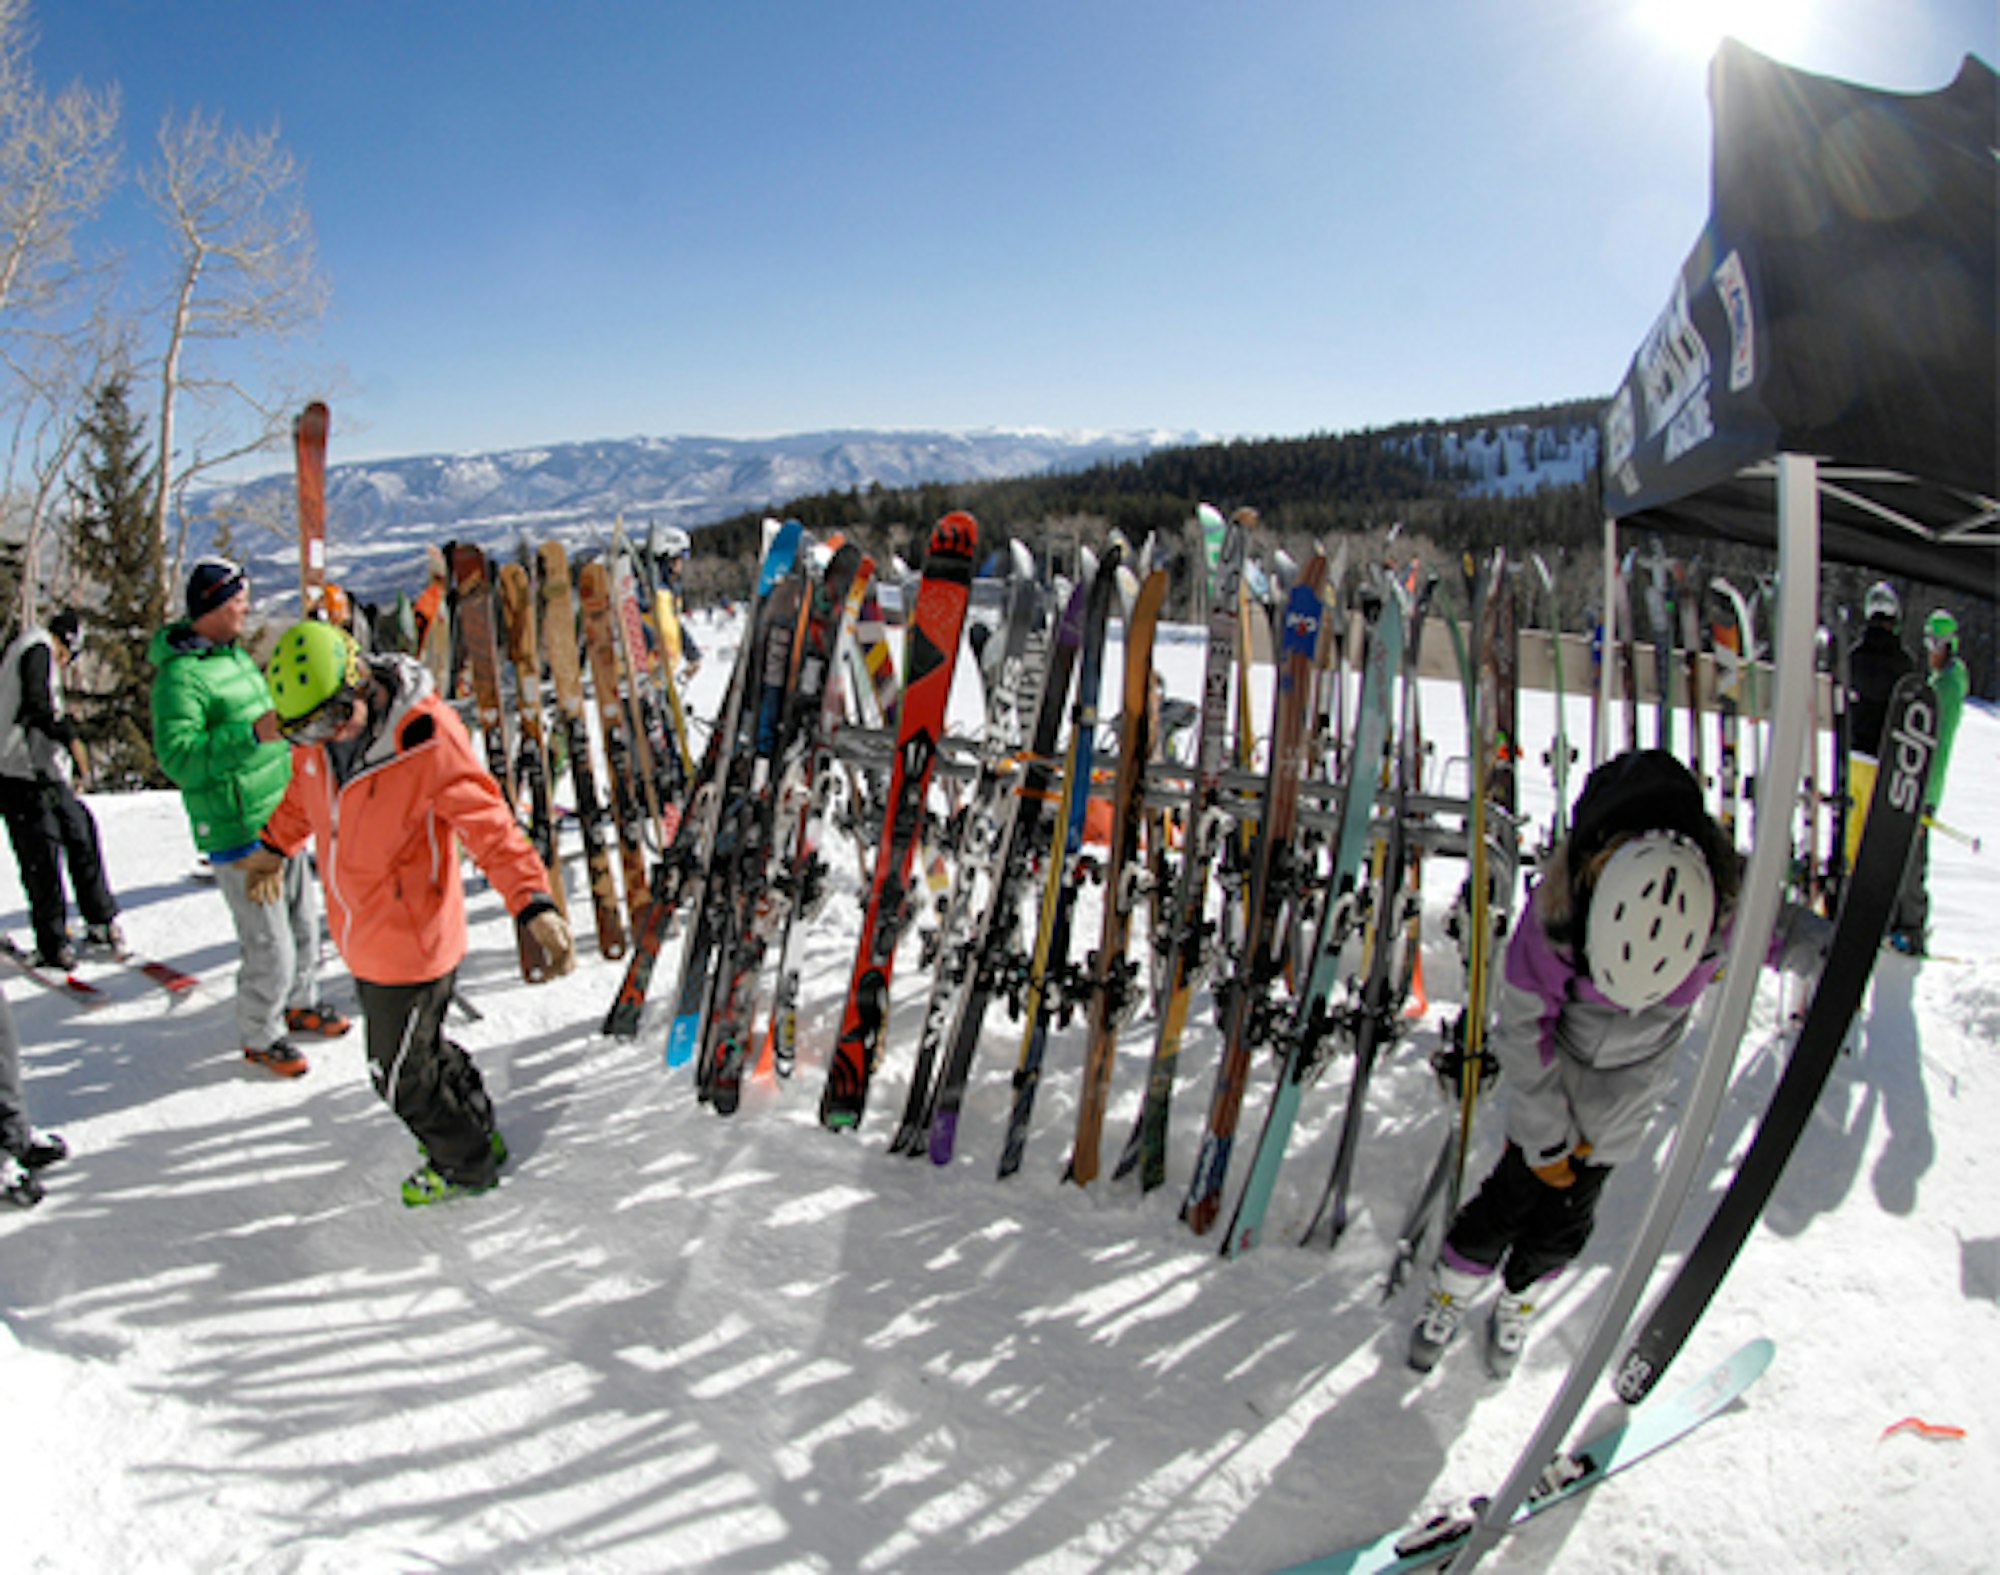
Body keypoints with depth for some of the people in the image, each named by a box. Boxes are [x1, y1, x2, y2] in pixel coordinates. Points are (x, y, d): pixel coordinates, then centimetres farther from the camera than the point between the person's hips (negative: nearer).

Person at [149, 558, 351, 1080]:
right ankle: (260, 1035, 19)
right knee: (271, 949, -2)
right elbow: (178, 757, -28)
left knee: (305, 922, 21)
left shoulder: (236, 654, 11)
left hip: (282, 820, 9)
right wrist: (252, 734, -35)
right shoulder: (179, 674, -18)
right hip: (238, 835, -9)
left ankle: (299, 1003, 42)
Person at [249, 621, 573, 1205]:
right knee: (421, 1046, 25)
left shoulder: (429, 740, -27)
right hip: (362, 936, 7)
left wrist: (534, 904, -34)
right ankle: (478, 1133, 48)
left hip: (412, 942, -7)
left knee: (402, 1074, 10)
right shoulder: (316, 734, -7)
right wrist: (276, 846, 30)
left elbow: (490, 824, -25)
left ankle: (466, 1165, 34)